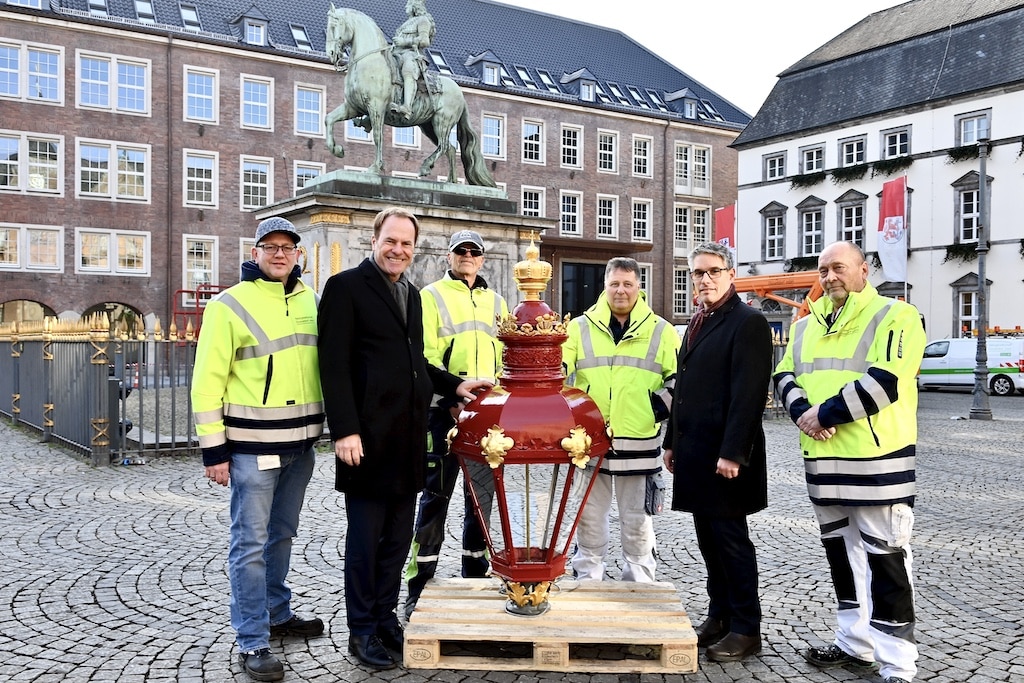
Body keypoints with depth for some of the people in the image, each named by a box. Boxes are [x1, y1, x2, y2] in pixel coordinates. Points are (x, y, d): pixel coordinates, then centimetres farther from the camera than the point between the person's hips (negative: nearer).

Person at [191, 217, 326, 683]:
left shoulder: (309, 301, 9)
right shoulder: (230, 305, -7)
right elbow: (207, 382, -8)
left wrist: (329, 423, 14)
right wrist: (213, 450, -11)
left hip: (300, 443, 6)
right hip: (252, 444, -6)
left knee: (282, 535, 19)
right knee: (250, 543, -2)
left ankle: (277, 613, 35)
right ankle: (252, 642, 7)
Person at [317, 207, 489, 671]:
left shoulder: (411, 294, 17)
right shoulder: (346, 287, -6)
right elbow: (335, 365, -12)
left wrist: (454, 386, 8)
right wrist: (345, 430, -19)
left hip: (408, 438, 7)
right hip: (368, 439, -7)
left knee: (397, 539, 13)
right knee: (364, 538, 4)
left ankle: (385, 619, 27)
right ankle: (362, 630, 18)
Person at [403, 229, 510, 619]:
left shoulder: (495, 302, 16)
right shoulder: (432, 296, 2)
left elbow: (506, 358, 17)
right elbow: (426, 356, -7)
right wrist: (451, 399, -17)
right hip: (445, 410, -4)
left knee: (482, 495, 10)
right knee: (436, 495, -3)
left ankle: (475, 574, 22)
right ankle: (419, 585, 5)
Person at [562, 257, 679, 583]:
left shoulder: (661, 331, 5)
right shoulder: (579, 328, 5)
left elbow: (680, 379, 6)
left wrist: (656, 409, -4)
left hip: (640, 444, 0)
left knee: (637, 523, 11)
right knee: (589, 520, 10)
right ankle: (586, 583, 23)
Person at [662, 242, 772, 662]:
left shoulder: (747, 322, -11)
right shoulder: (697, 323, 16)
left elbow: (748, 393, -18)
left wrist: (732, 453, -22)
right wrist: (672, 442, 17)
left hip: (723, 454, -8)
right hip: (693, 451, 8)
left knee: (729, 537, 0)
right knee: (708, 538, 14)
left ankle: (746, 629, 12)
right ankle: (719, 617, 25)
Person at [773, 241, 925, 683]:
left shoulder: (896, 317, -6)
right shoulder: (806, 326, 16)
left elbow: (883, 383, -18)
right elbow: (784, 376, 10)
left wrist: (824, 415, -16)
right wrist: (802, 411, -11)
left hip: (877, 461, -7)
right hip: (822, 460, 7)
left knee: (884, 559, -3)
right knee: (841, 553, 15)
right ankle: (855, 644, 29)